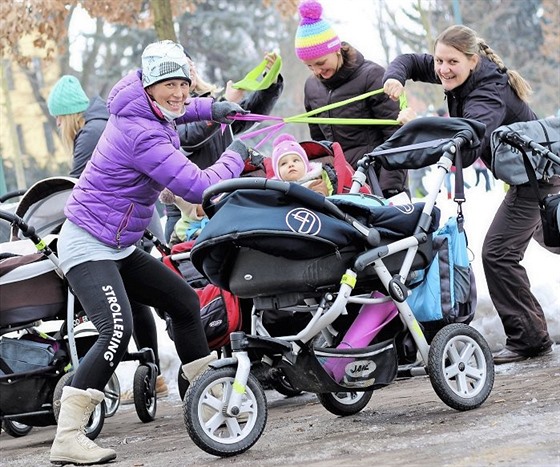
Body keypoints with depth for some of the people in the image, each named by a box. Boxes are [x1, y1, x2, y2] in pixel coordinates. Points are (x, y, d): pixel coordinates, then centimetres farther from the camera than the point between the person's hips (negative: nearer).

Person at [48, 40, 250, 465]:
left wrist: (210, 108, 18)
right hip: (87, 246, -11)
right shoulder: (141, 136, -25)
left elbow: (171, 110, 33)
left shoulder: (140, 108, 5)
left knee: (184, 301, 18)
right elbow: (198, 187, -27)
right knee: (118, 329, -28)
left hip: (118, 247, 11)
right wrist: (235, 156, -11)